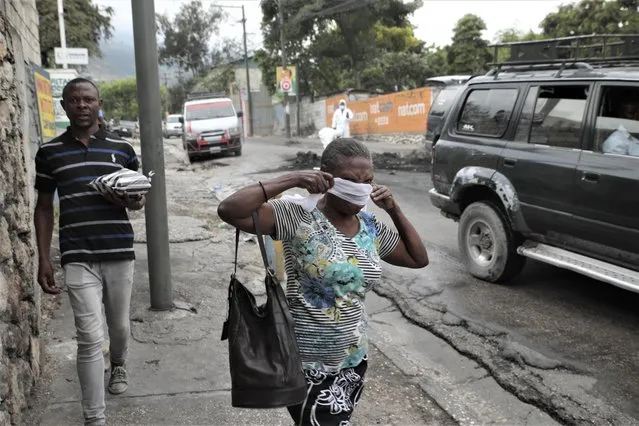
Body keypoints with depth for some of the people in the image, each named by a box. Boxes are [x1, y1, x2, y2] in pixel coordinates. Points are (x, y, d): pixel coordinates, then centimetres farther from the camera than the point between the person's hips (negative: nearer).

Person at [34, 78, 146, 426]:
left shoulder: (122, 148, 5)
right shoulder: (49, 152, 4)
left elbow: (140, 198, 13)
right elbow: (44, 207, 8)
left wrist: (129, 200, -12)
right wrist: (44, 260, 2)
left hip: (119, 254, 2)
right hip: (78, 259, -2)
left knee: (119, 326, 17)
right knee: (90, 338, -6)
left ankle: (118, 365, 51)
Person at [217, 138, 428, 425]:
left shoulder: (372, 228, 3)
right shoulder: (298, 215, -16)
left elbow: (419, 259, 13)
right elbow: (229, 210, -26)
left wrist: (394, 210, 1)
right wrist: (291, 180, -28)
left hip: (352, 360, 6)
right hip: (304, 362, -6)